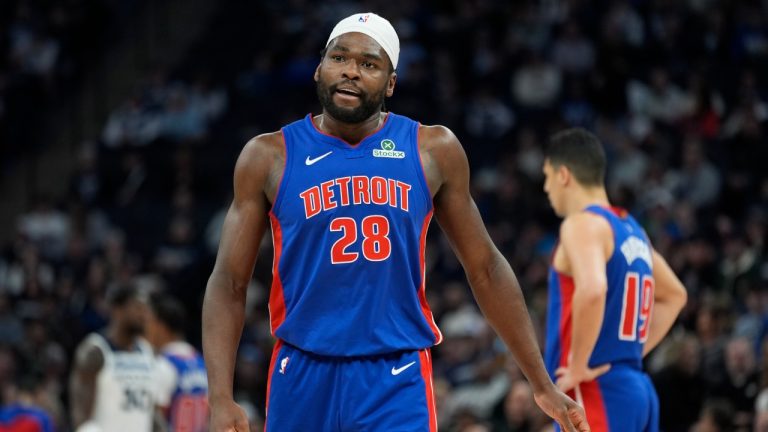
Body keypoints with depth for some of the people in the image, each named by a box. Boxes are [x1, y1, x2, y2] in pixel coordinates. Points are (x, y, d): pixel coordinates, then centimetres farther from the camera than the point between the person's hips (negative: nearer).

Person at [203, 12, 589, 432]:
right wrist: (220, 398, -12)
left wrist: (543, 385, 10)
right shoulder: (270, 157, 0)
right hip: (303, 376, 1)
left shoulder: (433, 152, 2)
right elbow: (228, 284, 1)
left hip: (397, 382, -1)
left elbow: (485, 269, 10)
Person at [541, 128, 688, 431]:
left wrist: (578, 365, -20)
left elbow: (592, 291, -29)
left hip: (597, 394, -9)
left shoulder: (583, 224, -10)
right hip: (635, 387, 9)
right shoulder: (631, 229, 18)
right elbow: (674, 296, 31)